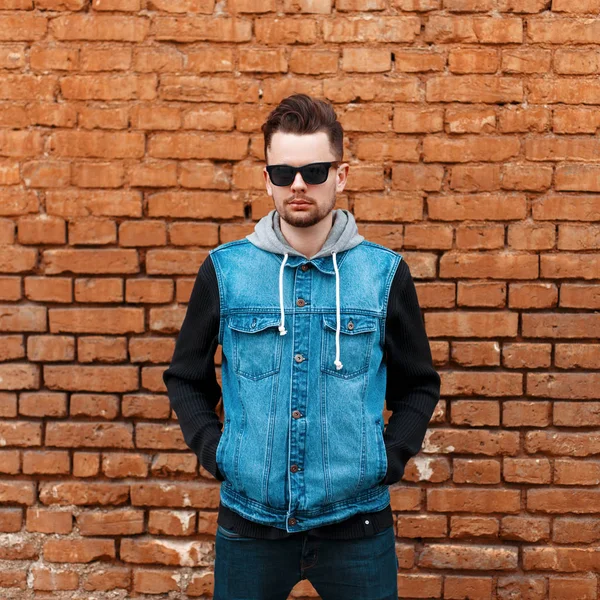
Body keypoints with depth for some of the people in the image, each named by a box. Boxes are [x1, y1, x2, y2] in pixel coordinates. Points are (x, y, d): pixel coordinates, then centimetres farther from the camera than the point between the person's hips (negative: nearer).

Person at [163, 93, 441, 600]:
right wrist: (212, 449, -3)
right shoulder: (224, 271, -2)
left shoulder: (386, 273, -2)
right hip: (249, 519, 1)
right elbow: (186, 378, 9)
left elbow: (419, 385, 8)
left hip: (356, 522, 0)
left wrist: (391, 457, -4)